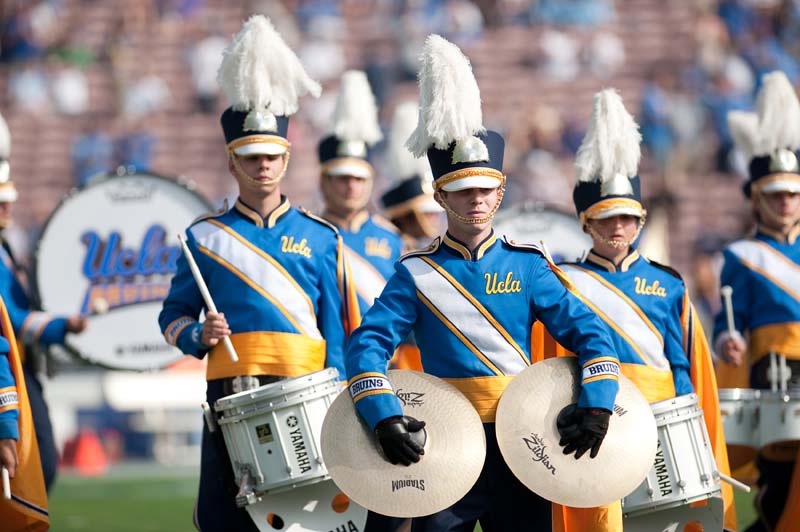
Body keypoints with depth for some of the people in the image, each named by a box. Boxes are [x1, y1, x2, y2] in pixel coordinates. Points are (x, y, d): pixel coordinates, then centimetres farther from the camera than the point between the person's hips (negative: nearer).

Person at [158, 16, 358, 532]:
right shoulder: (206, 237, 9)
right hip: (231, 396, 0)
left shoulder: (319, 238, 8)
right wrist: (197, 335, -9)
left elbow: (336, 329, 7)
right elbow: (174, 315, 14)